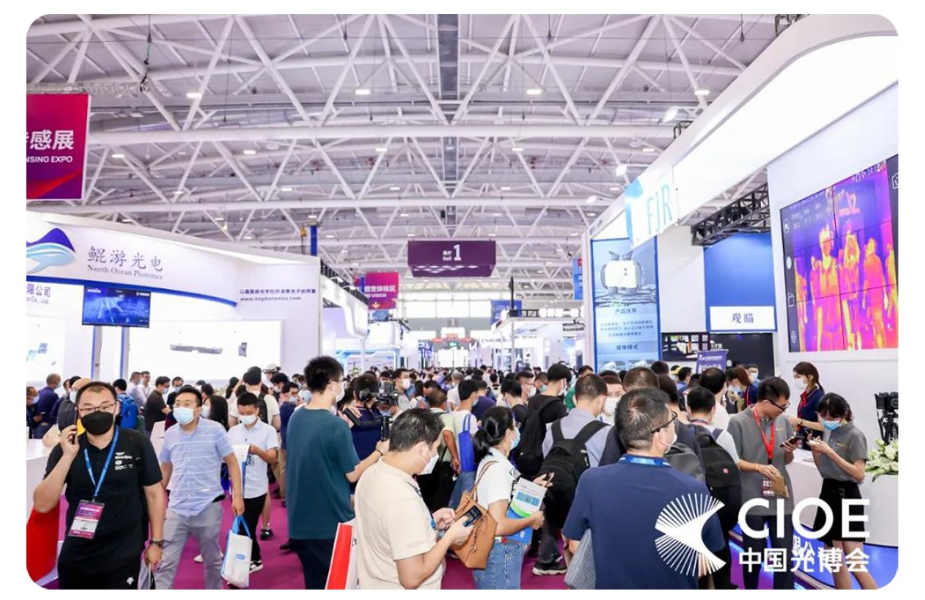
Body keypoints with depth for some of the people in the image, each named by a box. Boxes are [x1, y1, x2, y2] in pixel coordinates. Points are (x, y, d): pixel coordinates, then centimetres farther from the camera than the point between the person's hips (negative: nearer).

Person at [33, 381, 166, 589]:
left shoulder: (138, 444, -11)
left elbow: (154, 493, -2)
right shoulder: (65, 449, -3)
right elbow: (42, 505, -11)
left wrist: (156, 542, 0)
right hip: (74, 557, 3)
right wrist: (68, 456, -20)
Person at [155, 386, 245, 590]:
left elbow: (231, 462, -3)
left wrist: (237, 495, -8)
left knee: (212, 560, 14)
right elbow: (165, 468, 16)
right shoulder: (170, 434, 3)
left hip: (208, 507, -2)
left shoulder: (215, 430, -8)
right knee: (164, 563, 2)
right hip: (177, 509, 3)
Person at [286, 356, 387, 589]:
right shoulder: (336, 426, -21)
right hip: (331, 522, -7)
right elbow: (353, 474, -14)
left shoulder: (295, 418, 1)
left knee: (315, 582, 18)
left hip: (301, 520, 7)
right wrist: (381, 451, -2)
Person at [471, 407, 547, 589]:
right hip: (500, 555, -10)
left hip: (492, 551, 10)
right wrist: (532, 520, -14)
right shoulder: (498, 468, -23)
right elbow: (498, 525, -28)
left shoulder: (489, 461, 7)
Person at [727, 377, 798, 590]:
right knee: (753, 555, 13)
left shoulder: (783, 421, 3)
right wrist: (759, 467, -21)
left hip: (781, 497, 3)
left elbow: (787, 460, 13)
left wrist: (790, 451, -9)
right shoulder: (738, 422, -9)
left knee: (785, 555, 5)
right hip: (752, 499, -3)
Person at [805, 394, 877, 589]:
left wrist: (830, 452, -19)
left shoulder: (855, 435, -10)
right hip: (828, 494, 7)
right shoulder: (829, 433, 10)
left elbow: (859, 474, -16)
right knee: (835, 561, 11)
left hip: (846, 497, -7)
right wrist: (815, 450, -3)